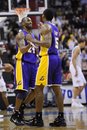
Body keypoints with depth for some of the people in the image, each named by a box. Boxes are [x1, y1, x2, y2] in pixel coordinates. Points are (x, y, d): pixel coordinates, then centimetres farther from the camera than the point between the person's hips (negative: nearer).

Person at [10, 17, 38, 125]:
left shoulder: (32, 35, 19)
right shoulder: (21, 34, -5)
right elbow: (22, 50, -20)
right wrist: (30, 45, -38)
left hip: (33, 64, 8)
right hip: (23, 63, -8)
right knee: (22, 90, -11)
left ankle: (21, 106, 16)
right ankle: (15, 115, -3)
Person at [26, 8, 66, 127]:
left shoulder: (46, 26, -7)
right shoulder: (55, 28, 19)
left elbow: (47, 44, -19)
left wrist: (33, 40, -11)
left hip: (48, 58, -9)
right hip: (56, 58, 9)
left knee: (39, 88, -5)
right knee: (57, 89, 6)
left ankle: (38, 118, -7)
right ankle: (61, 118, 3)